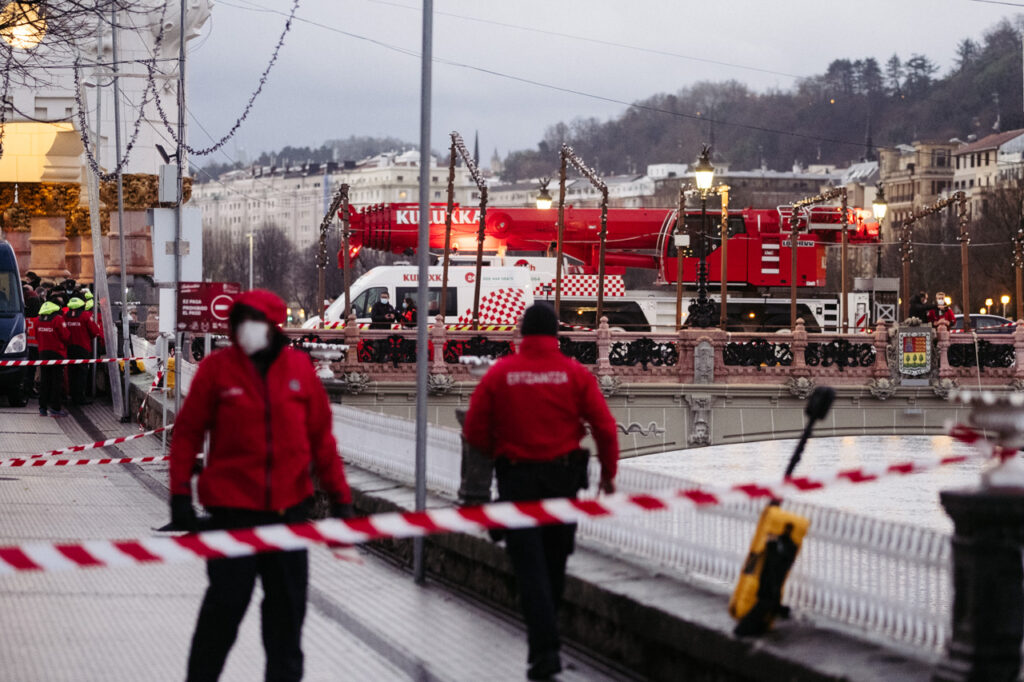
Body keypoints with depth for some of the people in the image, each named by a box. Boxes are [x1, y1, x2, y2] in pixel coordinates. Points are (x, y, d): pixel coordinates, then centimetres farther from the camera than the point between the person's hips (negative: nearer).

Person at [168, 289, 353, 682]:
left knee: (288, 604, 12)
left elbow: (321, 436, 7)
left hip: (289, 507, 3)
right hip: (232, 507, -3)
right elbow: (188, 432, -1)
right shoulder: (217, 368, -4)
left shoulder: (299, 368, 2)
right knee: (227, 601, -1)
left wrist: (339, 497, 6)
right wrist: (180, 496, -4)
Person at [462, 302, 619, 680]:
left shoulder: (500, 373, -5)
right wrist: (608, 472, 9)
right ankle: (546, 629, 34)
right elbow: (604, 427, -5)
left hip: (516, 478, -2)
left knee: (529, 565, -2)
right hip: (563, 476, 2)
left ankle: (544, 649, -13)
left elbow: (475, 430, -3)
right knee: (554, 561, 18)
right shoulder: (575, 373, -3)